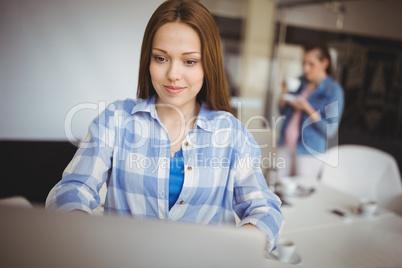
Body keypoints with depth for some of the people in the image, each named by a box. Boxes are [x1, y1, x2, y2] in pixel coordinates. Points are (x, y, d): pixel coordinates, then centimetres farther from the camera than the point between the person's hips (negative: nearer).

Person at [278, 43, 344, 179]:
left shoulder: (334, 90, -9)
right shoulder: (301, 82, 7)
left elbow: (330, 129, -13)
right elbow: (283, 112, 14)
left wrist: (307, 109, -21)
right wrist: (284, 95, -5)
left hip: (309, 152, -5)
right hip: (286, 146, 5)